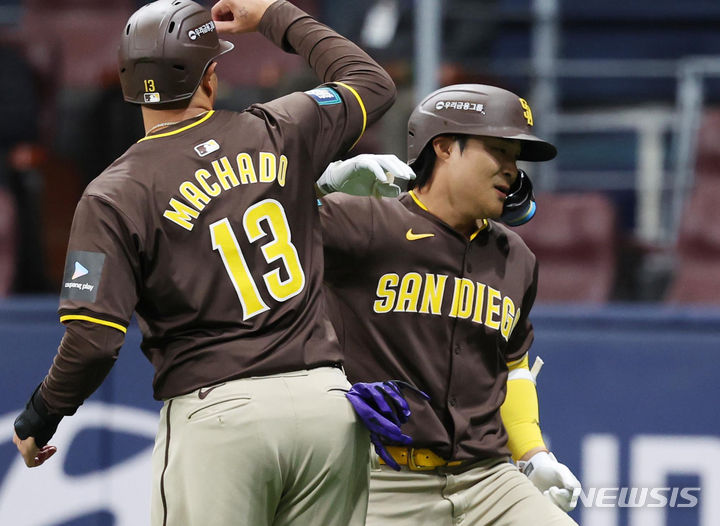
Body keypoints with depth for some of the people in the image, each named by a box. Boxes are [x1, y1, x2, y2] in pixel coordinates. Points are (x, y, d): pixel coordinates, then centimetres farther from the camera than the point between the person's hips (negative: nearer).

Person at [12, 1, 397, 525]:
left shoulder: (114, 196, -4)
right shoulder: (278, 133, 5)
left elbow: (92, 341, -11)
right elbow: (373, 83, 24)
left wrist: (40, 416, 7)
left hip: (217, 414, -3)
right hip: (325, 401, 3)